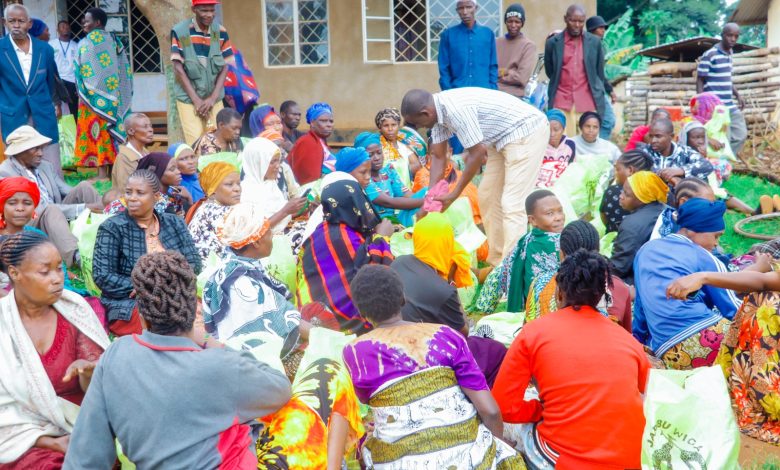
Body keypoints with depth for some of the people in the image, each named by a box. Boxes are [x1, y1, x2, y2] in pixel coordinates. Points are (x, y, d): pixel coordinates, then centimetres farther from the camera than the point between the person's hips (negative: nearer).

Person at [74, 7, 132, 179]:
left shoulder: (89, 41, -8)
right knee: (111, 128, 9)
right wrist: (115, 94, 15)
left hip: (95, 96, -8)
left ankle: (102, 172, -11)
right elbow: (124, 70, 12)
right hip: (113, 95, 8)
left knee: (97, 130, -8)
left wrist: (82, 93, -3)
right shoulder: (113, 40, 13)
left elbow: (87, 71, -13)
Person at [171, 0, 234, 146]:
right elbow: (178, 69, -8)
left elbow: (224, 67, 3)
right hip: (188, 99, -3)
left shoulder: (221, 32, 2)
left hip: (214, 99, 3)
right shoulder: (180, 32, -8)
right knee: (195, 143, -11)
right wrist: (196, 100, -12)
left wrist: (213, 98, -7)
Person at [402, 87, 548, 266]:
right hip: (504, 137, 10)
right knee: (487, 196, 13)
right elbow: (438, 157, 7)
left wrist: (454, 195, -14)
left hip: (527, 132, -10)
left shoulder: (456, 109, -28)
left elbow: (477, 153, -22)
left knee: (512, 204, -14)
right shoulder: (438, 110, 1)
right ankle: (497, 261, 19)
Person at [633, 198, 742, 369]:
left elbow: (640, 304, 25)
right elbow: (734, 310, 4)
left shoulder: (645, 250, 18)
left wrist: (640, 338, 35)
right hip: (702, 339, -5)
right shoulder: (703, 257, 3)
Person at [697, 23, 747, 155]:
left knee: (741, 135, 10)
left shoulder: (730, 53, 12)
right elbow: (700, 81, -11)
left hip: (730, 106, 9)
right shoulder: (709, 55, -12)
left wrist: (737, 96, 19)